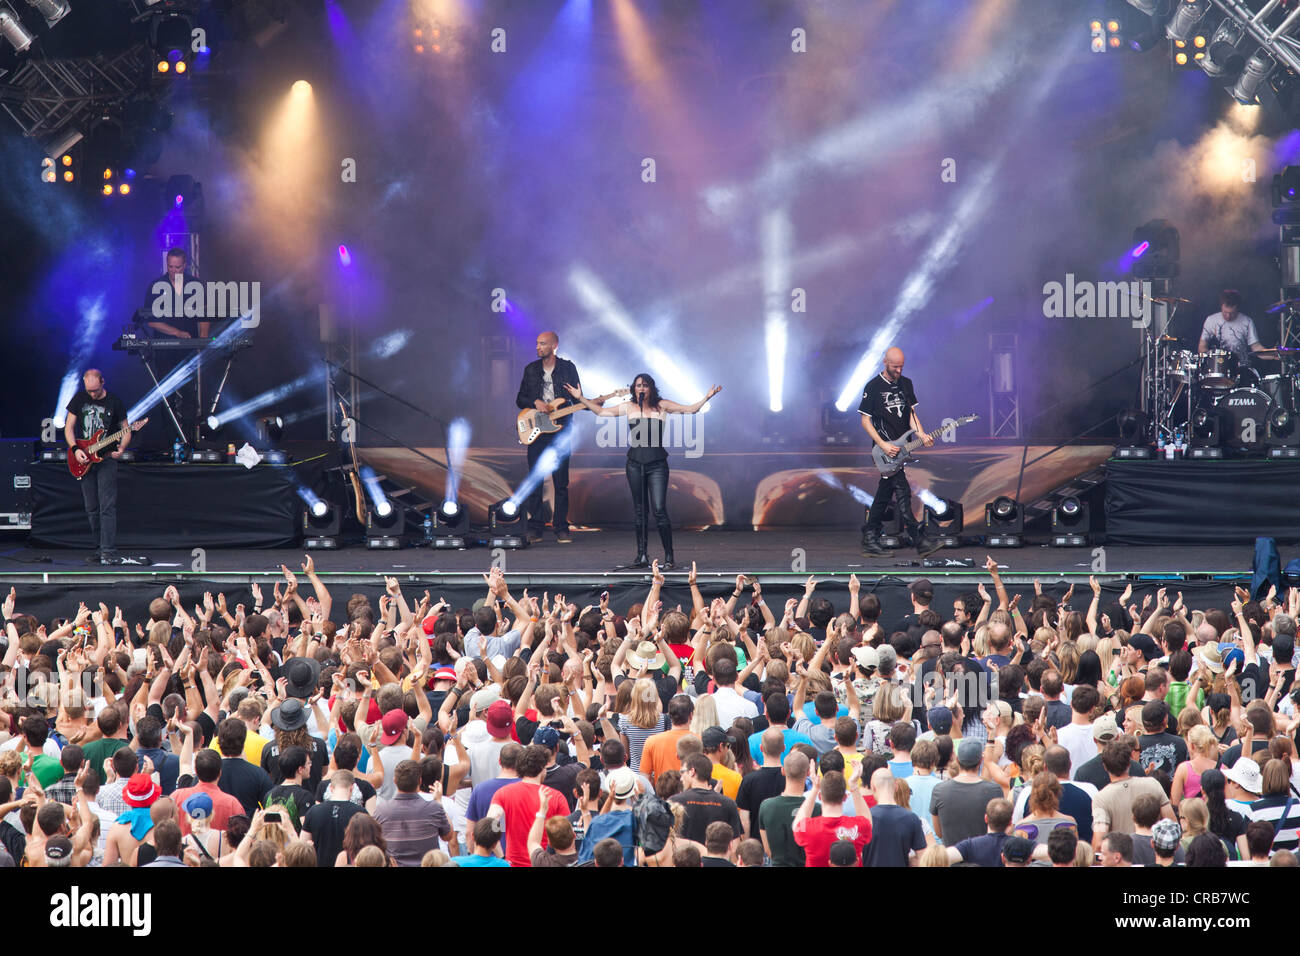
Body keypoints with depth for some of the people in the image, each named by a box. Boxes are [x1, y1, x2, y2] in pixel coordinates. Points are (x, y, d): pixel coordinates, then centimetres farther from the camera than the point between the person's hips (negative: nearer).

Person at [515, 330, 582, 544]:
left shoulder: (568, 368, 4)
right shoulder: (531, 370, 10)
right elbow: (520, 399, 11)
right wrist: (535, 403, -9)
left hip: (560, 429, -2)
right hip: (536, 431, 2)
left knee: (561, 482, -1)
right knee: (535, 481, -1)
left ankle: (561, 528, 4)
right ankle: (535, 528, 3)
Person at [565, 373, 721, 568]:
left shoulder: (661, 406, 4)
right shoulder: (629, 407, 10)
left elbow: (690, 410, 2)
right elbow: (601, 411, 17)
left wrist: (706, 398, -11)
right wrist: (581, 398, 13)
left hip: (657, 463, -3)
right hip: (635, 462, 3)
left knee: (659, 510, -11)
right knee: (639, 510, 7)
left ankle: (669, 556, -6)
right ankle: (641, 556, 13)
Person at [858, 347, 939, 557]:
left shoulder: (906, 384, 11)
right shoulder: (873, 387, -7)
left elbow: (911, 414, 13)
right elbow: (865, 420, -5)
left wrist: (921, 435, -6)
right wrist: (883, 445, -15)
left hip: (901, 448, 6)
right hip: (885, 447, -6)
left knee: (884, 494, 10)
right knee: (902, 492, -12)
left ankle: (870, 540, 18)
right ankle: (920, 541, -16)